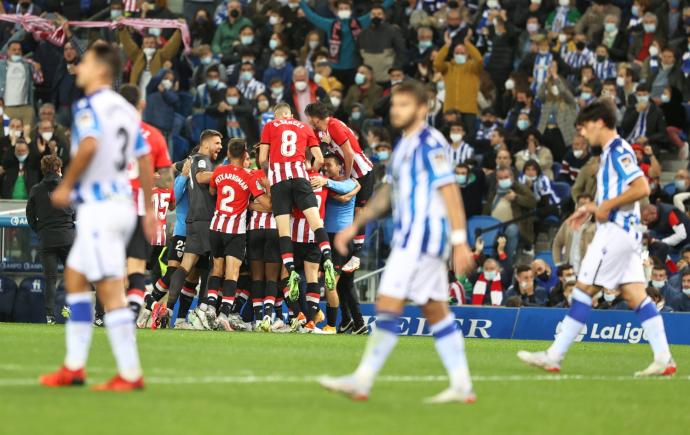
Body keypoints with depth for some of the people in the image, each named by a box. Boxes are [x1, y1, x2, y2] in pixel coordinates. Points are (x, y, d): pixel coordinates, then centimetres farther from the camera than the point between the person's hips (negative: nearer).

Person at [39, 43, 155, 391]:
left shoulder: (88, 106, -9)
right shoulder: (126, 109, 14)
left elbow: (89, 145, -26)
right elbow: (145, 159, 14)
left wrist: (66, 186, -14)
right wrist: (149, 211, 18)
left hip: (99, 206, -9)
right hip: (121, 203, 9)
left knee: (110, 291, -7)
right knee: (74, 278, 17)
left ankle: (130, 374, -8)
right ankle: (74, 367, 17)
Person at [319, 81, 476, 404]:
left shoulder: (430, 143, -11)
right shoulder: (404, 146, 18)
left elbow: (450, 192, -16)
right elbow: (387, 193, 25)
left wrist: (460, 241, -21)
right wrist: (355, 226, 21)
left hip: (422, 234, -10)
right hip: (409, 236, 10)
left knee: (388, 304, -11)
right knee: (436, 312, 8)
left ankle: (362, 381, -10)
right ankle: (462, 386, 9)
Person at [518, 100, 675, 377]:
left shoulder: (619, 151, -12)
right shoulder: (611, 152, 18)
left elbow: (642, 188, -22)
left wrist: (606, 206, -18)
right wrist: (592, 209, 17)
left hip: (615, 230, -10)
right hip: (627, 231, 10)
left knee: (584, 290, -6)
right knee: (634, 294, 3)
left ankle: (554, 356, -3)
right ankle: (663, 358, -4)